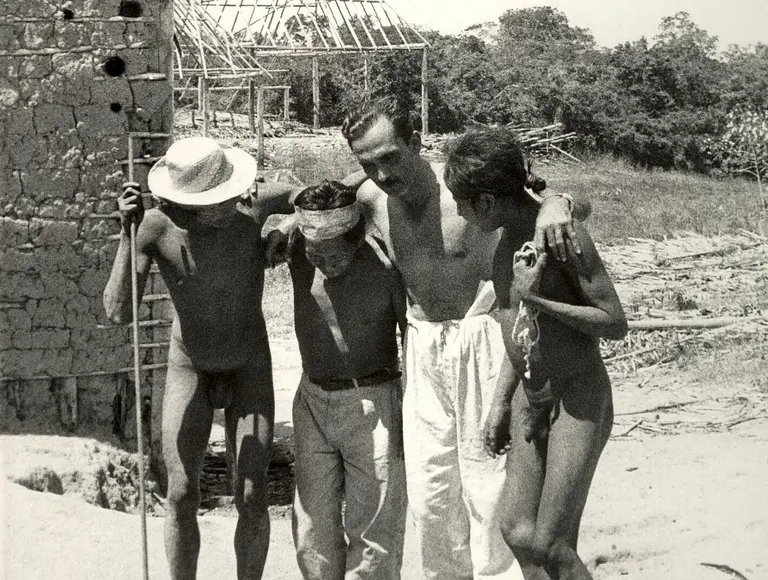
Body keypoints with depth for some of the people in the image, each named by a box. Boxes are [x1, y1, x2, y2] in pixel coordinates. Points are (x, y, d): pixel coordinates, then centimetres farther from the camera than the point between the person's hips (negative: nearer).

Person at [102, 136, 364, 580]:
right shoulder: (155, 226, -27)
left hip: (250, 365, 0)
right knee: (182, 495, -6)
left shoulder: (257, 203, -27)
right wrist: (127, 233, -40)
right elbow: (119, 314, -32)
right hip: (190, 367, 0)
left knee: (252, 498, -6)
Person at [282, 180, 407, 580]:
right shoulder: (297, 256, -6)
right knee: (312, 526, 7)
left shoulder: (385, 265, -15)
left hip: (372, 402, -4)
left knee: (371, 530, -2)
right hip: (312, 401, 4)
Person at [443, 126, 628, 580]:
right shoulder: (506, 242, 4)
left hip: (580, 398, -7)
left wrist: (536, 299, -25)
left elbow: (615, 323, -18)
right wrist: (501, 403, 16)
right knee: (517, 531, 3)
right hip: (530, 399, 8)